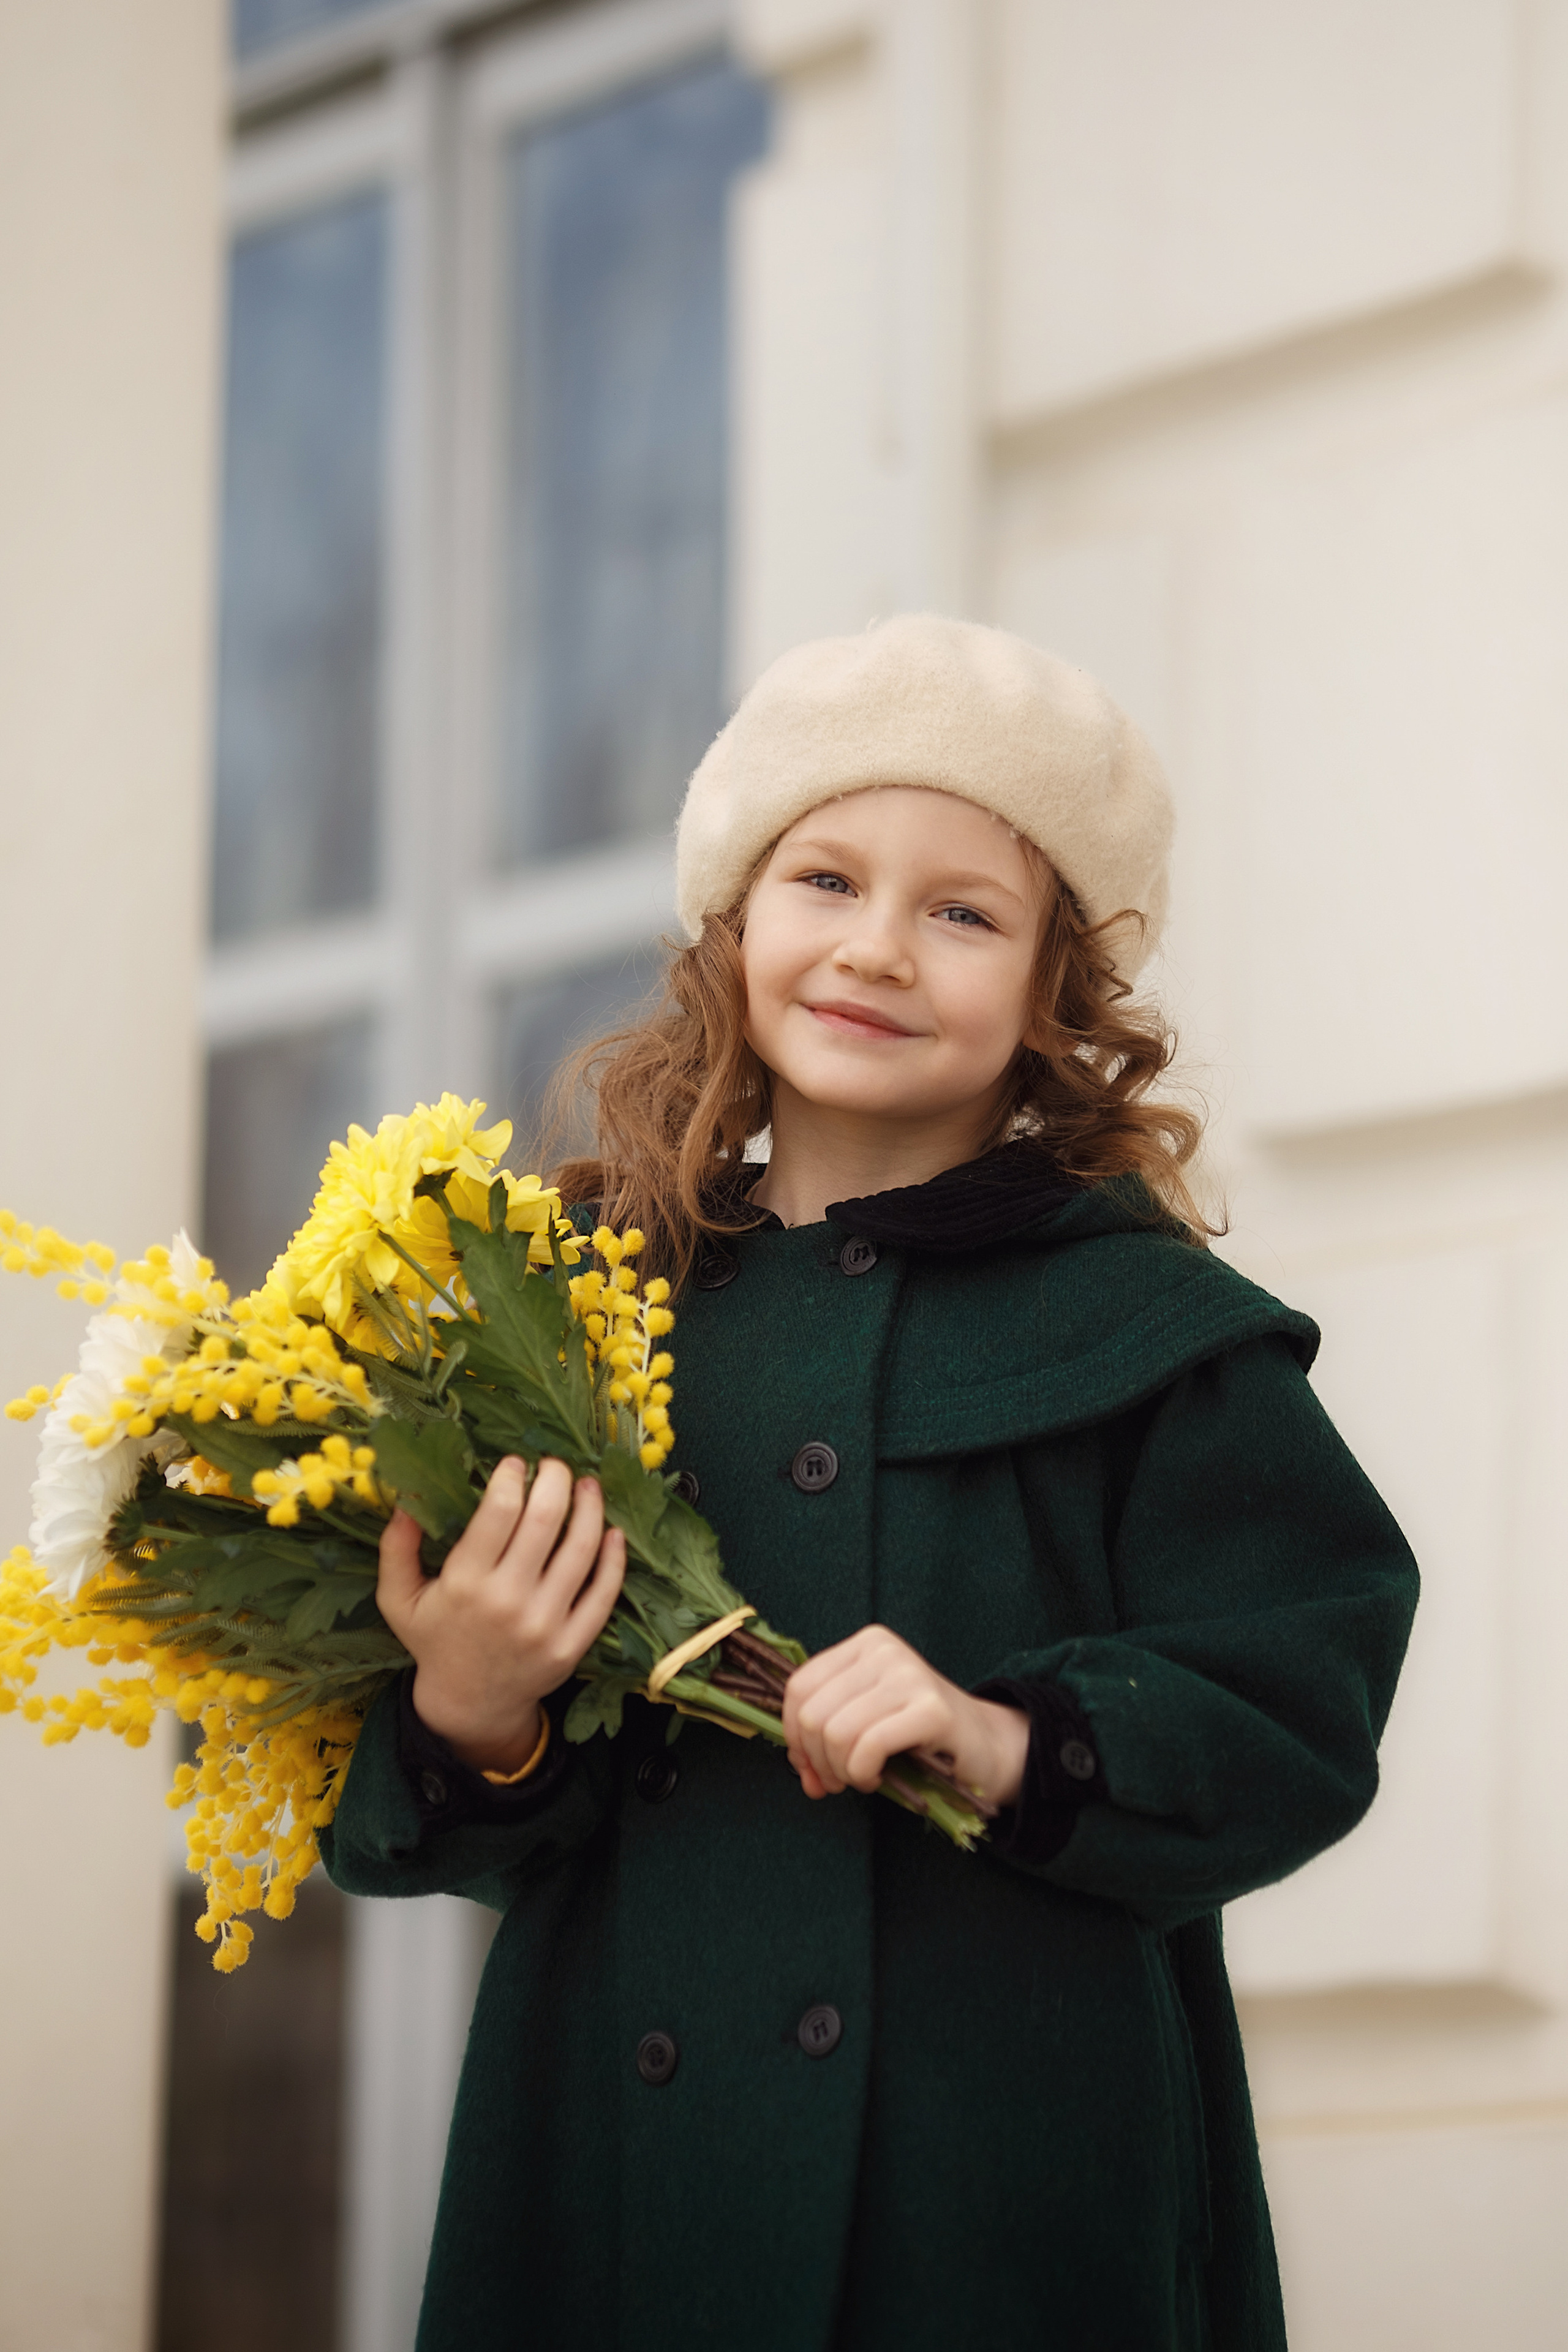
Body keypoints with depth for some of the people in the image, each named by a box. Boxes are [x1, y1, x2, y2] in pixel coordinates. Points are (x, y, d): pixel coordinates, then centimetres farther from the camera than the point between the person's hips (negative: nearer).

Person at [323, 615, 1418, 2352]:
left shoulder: (1143, 1328, 2)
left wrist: (1013, 1742, -19)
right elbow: (408, 1824, 10)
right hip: (615, 2163, 2)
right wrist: (468, 1730, -12)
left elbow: (1298, 1720, -5)